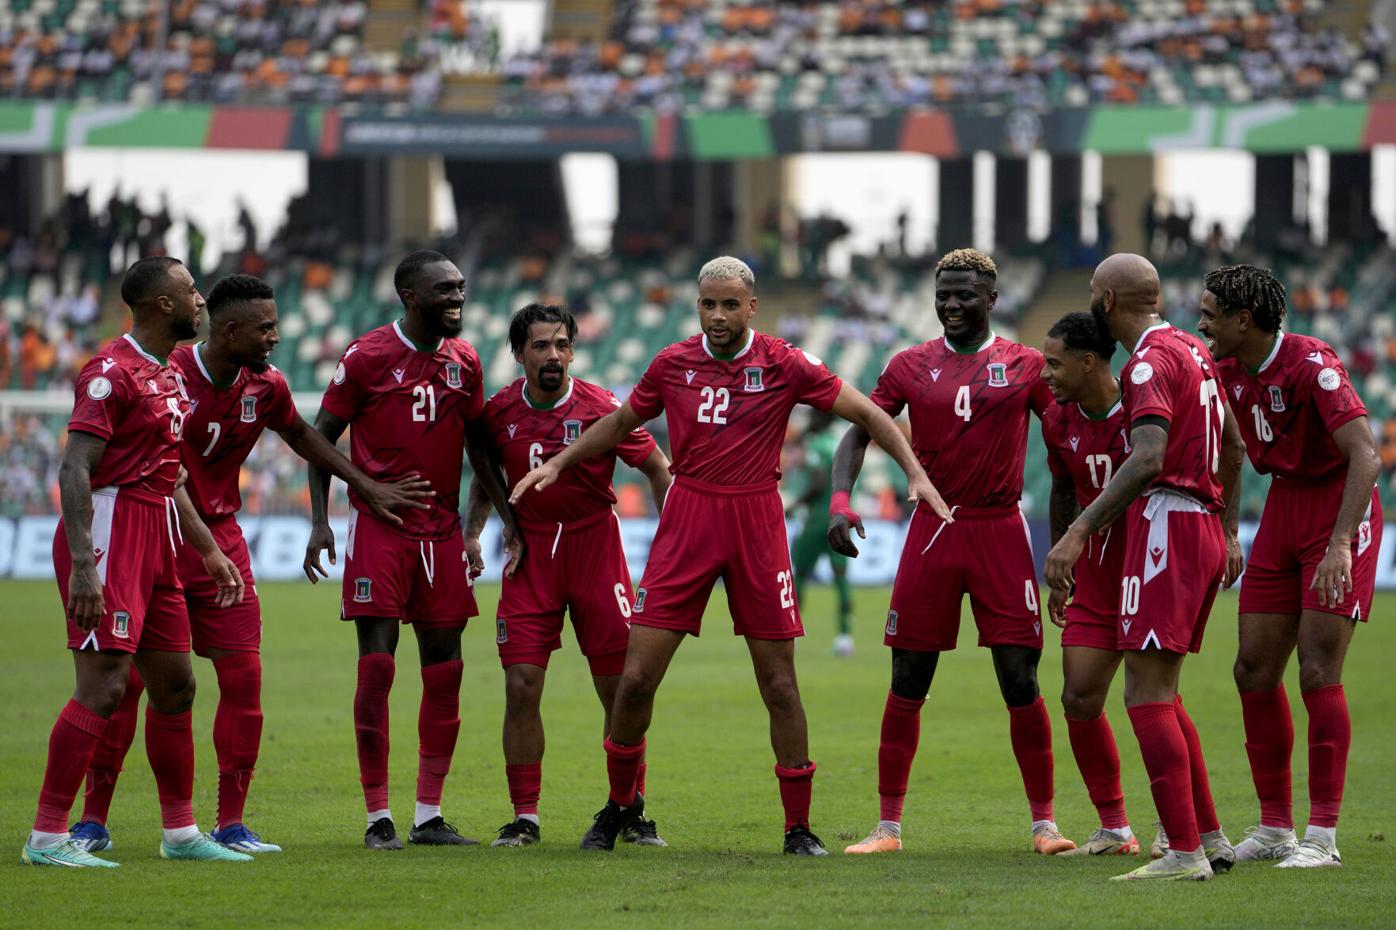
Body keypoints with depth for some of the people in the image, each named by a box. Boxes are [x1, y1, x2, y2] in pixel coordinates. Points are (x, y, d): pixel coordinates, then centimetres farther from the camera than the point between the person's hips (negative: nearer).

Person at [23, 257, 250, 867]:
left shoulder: (169, 377, 18)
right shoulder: (112, 371, -12)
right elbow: (74, 470, -19)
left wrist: (208, 550, 25)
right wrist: (83, 564, -27)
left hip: (157, 540, 10)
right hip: (110, 534, -10)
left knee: (175, 684, 13)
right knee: (103, 686, -14)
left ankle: (180, 833, 22)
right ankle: (46, 838, -11)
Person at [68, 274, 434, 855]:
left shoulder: (265, 386, 0)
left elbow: (301, 436, 21)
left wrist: (368, 487, 20)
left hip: (222, 538, 5)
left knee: (243, 677, -3)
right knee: (123, 677, -6)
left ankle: (231, 823, 5)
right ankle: (93, 819, 3)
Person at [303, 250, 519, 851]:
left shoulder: (464, 361, 9)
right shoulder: (366, 356, -6)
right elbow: (323, 438, 0)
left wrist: (507, 515, 13)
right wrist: (319, 522, -8)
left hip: (442, 528, 5)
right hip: (378, 527, -5)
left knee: (444, 669, 3)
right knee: (377, 667, -7)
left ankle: (430, 816, 10)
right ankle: (378, 818, -2)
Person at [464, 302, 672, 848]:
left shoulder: (601, 408, -10)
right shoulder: (500, 411, -1)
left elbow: (657, 469, 0)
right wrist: (472, 532, 3)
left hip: (595, 550, -2)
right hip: (530, 553, 2)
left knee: (620, 689, 0)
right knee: (521, 687, -7)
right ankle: (524, 817, 2)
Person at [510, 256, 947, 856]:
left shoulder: (783, 366, -3)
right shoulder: (674, 364, 5)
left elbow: (866, 413, 2)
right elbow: (622, 422, 22)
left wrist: (915, 473, -8)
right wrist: (559, 462, 14)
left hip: (755, 520, -2)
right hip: (687, 519, 2)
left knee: (779, 685, -1)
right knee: (636, 677, -4)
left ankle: (798, 828, 8)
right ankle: (620, 805, 16)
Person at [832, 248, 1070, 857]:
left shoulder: (1024, 367, 3)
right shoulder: (911, 366, 7)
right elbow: (859, 434, 8)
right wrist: (840, 500, -10)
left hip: (1000, 532, -1)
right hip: (932, 531, 1)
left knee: (1020, 682, -4)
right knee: (908, 682, 1)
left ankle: (1043, 823, 6)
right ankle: (888, 824, 7)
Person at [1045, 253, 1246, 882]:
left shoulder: (1150, 361, -12)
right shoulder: (1192, 351, 18)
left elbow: (1149, 459, -26)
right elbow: (1232, 447, 28)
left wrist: (1079, 532, -30)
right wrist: (1228, 533, 35)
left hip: (1166, 522, -10)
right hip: (1206, 526, 10)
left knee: (1148, 695, -10)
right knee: (1152, 693, 15)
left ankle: (1184, 852, -14)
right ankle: (1210, 838, 16)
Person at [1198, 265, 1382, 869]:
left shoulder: (1311, 364, -22)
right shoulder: (1230, 372, 2)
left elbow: (1365, 456, -29)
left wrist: (1340, 544, -37)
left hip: (1339, 508, -8)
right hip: (1282, 510, 8)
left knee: (1318, 672, -12)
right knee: (1254, 671, 4)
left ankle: (1322, 836, -8)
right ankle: (1275, 827, 12)